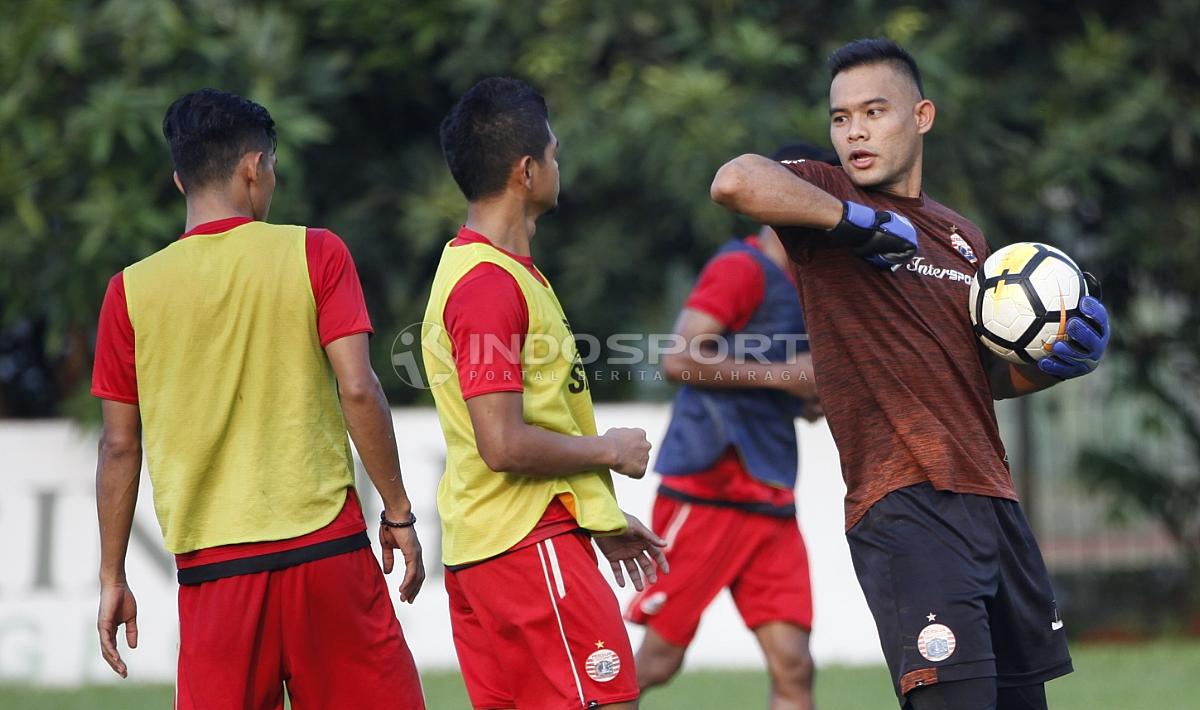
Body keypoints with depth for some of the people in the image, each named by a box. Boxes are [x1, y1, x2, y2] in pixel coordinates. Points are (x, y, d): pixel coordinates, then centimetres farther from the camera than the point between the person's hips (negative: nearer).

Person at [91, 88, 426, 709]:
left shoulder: (131, 291, 2)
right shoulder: (314, 255, -1)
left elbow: (120, 446, 4)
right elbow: (357, 389, -7)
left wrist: (112, 578, 11)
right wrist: (398, 512, 2)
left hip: (211, 568, 1)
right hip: (325, 548, -1)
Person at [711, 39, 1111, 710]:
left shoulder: (962, 236, 20)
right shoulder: (829, 196, 1)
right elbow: (736, 181, -22)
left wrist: (1061, 360, 10)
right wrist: (858, 220, -15)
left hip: (994, 502, 7)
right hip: (905, 504, -7)